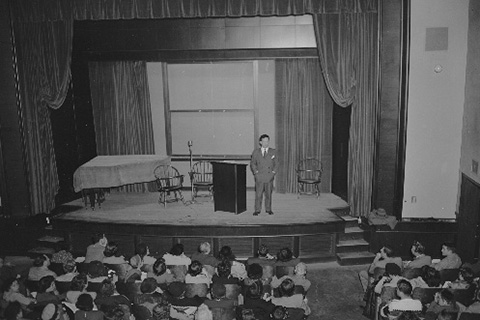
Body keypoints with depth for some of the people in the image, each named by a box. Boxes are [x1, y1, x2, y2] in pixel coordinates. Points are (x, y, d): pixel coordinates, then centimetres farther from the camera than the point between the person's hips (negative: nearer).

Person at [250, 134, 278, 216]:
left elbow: (276, 163, 11)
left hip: (269, 176, 1)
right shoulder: (256, 152, 8)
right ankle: (257, 210, 5)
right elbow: (252, 163, 10)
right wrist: (256, 171, -2)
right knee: (258, 194, -2)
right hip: (259, 176, -1)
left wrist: (273, 172, -1)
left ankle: (268, 209, 16)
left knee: (268, 194, 5)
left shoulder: (273, 152, 9)